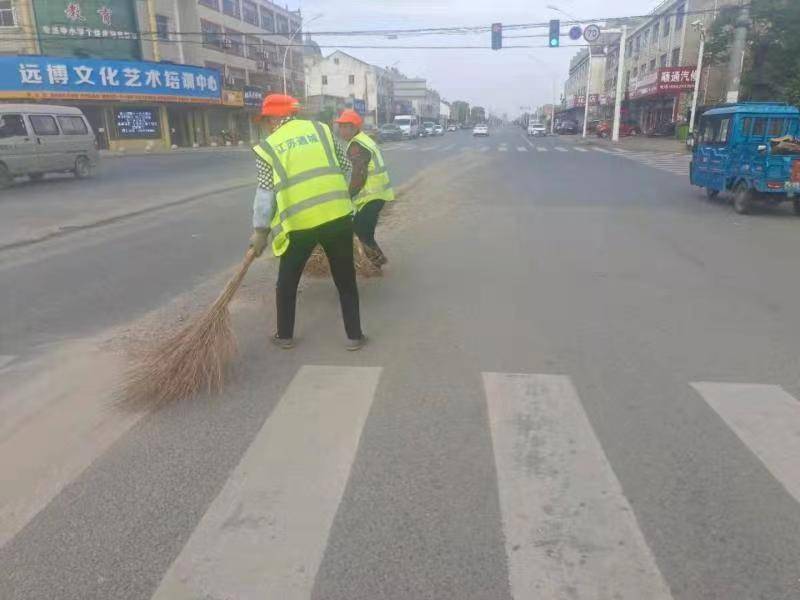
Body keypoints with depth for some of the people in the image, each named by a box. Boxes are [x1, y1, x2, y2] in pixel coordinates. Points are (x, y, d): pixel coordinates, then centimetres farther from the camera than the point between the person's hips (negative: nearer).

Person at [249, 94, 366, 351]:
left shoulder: (268, 147, 2)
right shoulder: (321, 129, 8)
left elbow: (265, 195, -1)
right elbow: (346, 165, 12)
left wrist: (259, 231, 8)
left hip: (299, 222, -1)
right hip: (338, 215, 2)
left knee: (287, 281, 19)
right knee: (345, 279, 14)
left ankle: (285, 336, 29)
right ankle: (354, 336, 19)